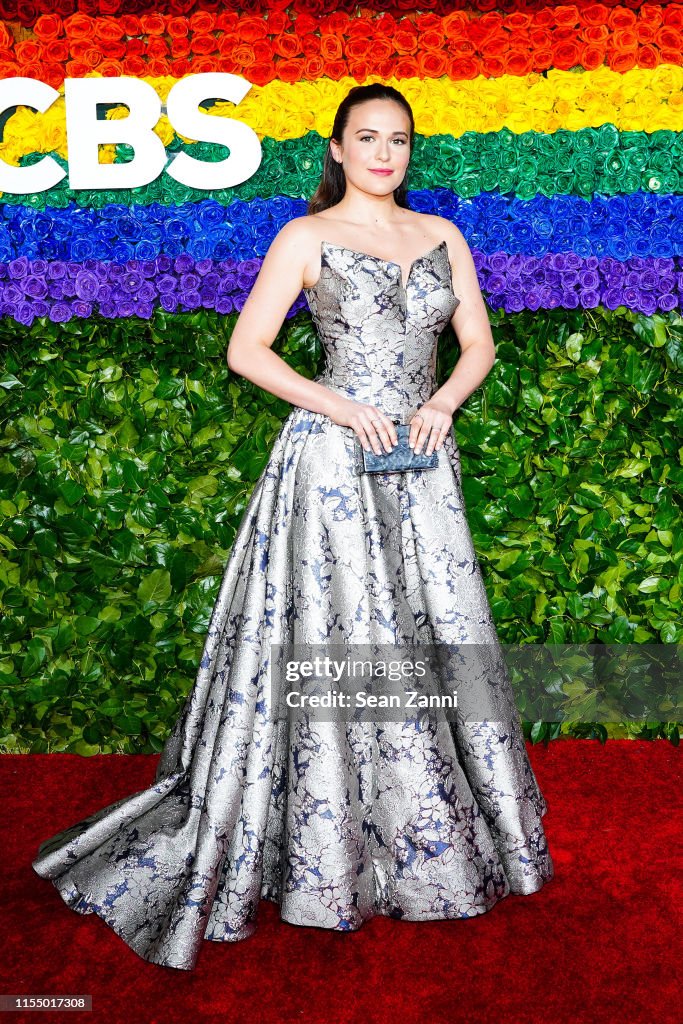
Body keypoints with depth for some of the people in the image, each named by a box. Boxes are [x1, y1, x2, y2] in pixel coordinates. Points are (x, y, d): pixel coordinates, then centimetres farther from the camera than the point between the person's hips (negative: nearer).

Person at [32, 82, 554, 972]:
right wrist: (338, 405, -14)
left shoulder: (442, 236, 13)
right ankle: (332, 857, 14)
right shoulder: (307, 238, 1)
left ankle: (438, 837, 26)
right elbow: (246, 349, -4)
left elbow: (479, 343, 13)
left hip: (421, 462, 5)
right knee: (334, 639, -2)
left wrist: (442, 402, -7)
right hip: (332, 459, -4)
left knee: (441, 633, 7)